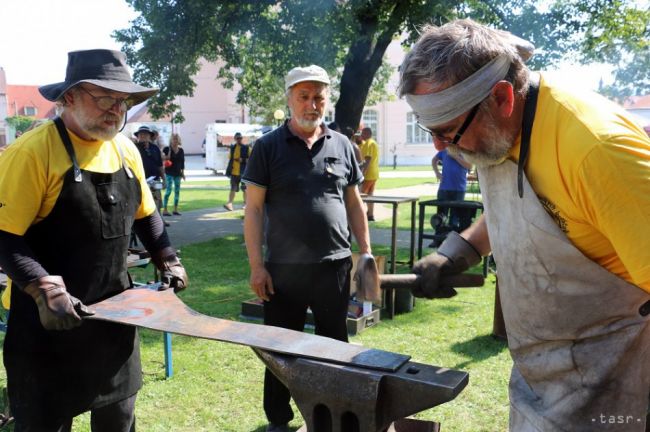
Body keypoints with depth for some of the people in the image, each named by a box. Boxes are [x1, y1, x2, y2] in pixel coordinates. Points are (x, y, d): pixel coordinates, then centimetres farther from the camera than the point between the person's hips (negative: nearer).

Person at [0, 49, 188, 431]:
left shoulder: (126, 149, 5)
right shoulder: (33, 151, -17)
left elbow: (144, 213, 16)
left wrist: (168, 260, 8)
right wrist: (45, 290, -29)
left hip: (114, 311, 6)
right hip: (50, 320, -6)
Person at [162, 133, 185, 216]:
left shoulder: (181, 150, 9)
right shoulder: (167, 149, -3)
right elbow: (164, 160, -6)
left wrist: (183, 172, 10)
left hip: (178, 173, 5)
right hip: (169, 173, -5)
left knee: (177, 191, 7)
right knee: (168, 190, -10)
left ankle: (176, 209, 16)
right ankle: (165, 210, -7)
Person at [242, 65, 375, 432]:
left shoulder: (341, 145, 6)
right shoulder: (268, 147, -2)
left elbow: (354, 203, 11)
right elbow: (254, 208, -4)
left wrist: (366, 252, 7)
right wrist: (256, 265, -8)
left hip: (335, 265, 2)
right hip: (284, 268, -2)